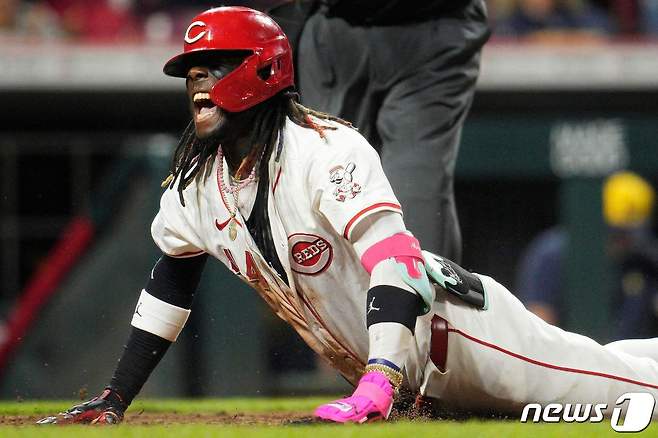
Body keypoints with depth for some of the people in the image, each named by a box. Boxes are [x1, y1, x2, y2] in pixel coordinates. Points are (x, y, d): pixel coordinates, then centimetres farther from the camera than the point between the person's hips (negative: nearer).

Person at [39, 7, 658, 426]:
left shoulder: (326, 150, -26)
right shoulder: (195, 181, -2)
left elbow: (393, 259, -38)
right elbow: (169, 283, 12)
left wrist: (377, 386, -51)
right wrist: (112, 401, 5)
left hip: (453, 327, -7)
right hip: (381, 362, 7)